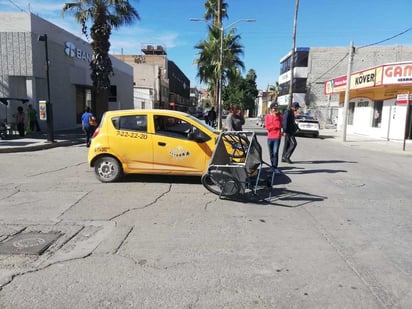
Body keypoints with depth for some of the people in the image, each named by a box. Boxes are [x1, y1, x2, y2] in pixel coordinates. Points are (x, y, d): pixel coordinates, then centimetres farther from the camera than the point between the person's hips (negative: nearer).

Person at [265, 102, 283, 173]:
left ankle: (275, 167, -6)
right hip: (270, 137, 2)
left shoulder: (279, 116, 2)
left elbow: (279, 126, -12)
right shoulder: (267, 116, 4)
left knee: (275, 152, -13)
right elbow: (267, 127, -3)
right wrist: (275, 126, -8)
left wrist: (276, 117, -13)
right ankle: (272, 166, 22)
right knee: (271, 153, 10)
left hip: (277, 137, -2)